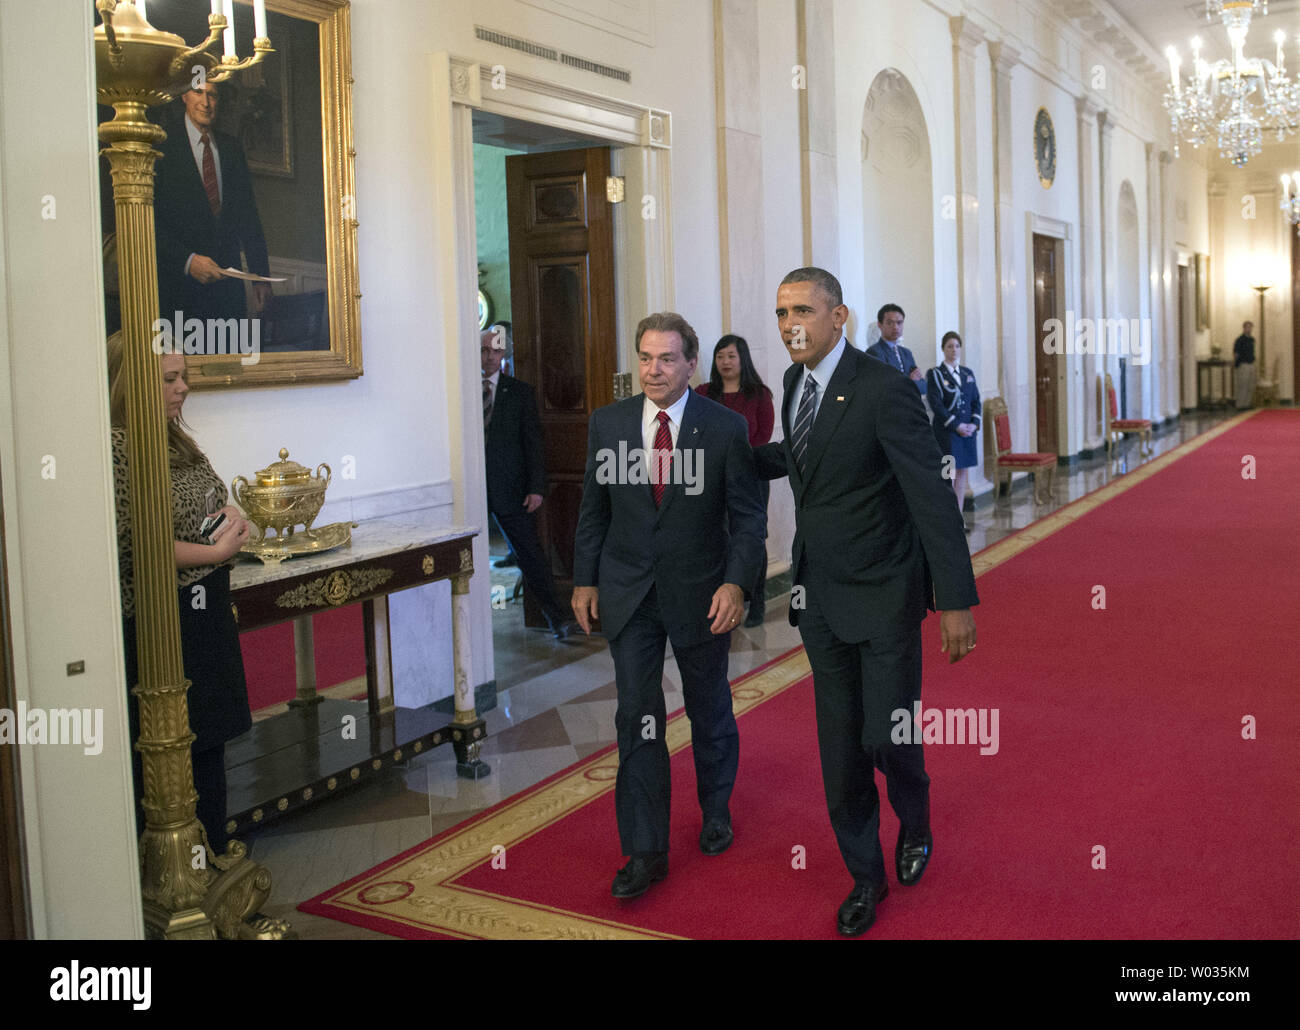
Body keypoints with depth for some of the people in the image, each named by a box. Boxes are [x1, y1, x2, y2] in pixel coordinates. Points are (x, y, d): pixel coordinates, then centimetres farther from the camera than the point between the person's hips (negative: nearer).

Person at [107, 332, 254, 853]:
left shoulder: (175, 440, 11)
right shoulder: (117, 448, -17)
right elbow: (130, 546, -24)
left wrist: (228, 513, 4)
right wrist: (215, 550, -17)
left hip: (206, 612, 10)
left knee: (209, 740, 17)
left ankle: (214, 856, 31)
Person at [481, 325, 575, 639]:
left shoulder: (520, 392, 4)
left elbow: (533, 444, 2)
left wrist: (536, 487, -6)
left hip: (509, 489, -1)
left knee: (530, 553, 0)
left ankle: (557, 616, 7)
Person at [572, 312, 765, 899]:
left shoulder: (725, 427, -8)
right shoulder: (607, 423, 0)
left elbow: (748, 514, -6)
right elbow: (593, 509, 7)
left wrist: (736, 582, -17)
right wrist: (585, 580, 3)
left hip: (700, 593, -1)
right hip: (628, 593, 1)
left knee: (710, 711, 16)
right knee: (637, 719, 1)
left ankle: (716, 811, 41)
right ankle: (645, 851, 9)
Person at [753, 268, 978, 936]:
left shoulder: (883, 389, -19)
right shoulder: (795, 382, 4)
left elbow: (932, 497, -19)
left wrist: (956, 601, -21)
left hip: (883, 593, -6)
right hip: (819, 595, 6)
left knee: (887, 735, -3)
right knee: (839, 748, 11)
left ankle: (915, 824, 33)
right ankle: (865, 876, 28)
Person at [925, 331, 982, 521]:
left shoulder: (968, 373, 14)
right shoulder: (934, 374, -3)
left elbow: (976, 401, 14)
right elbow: (936, 404, -11)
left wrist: (974, 423, -3)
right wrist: (956, 426, -16)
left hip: (968, 430, 6)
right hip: (946, 432, -6)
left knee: (963, 473, 6)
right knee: (949, 475, -8)